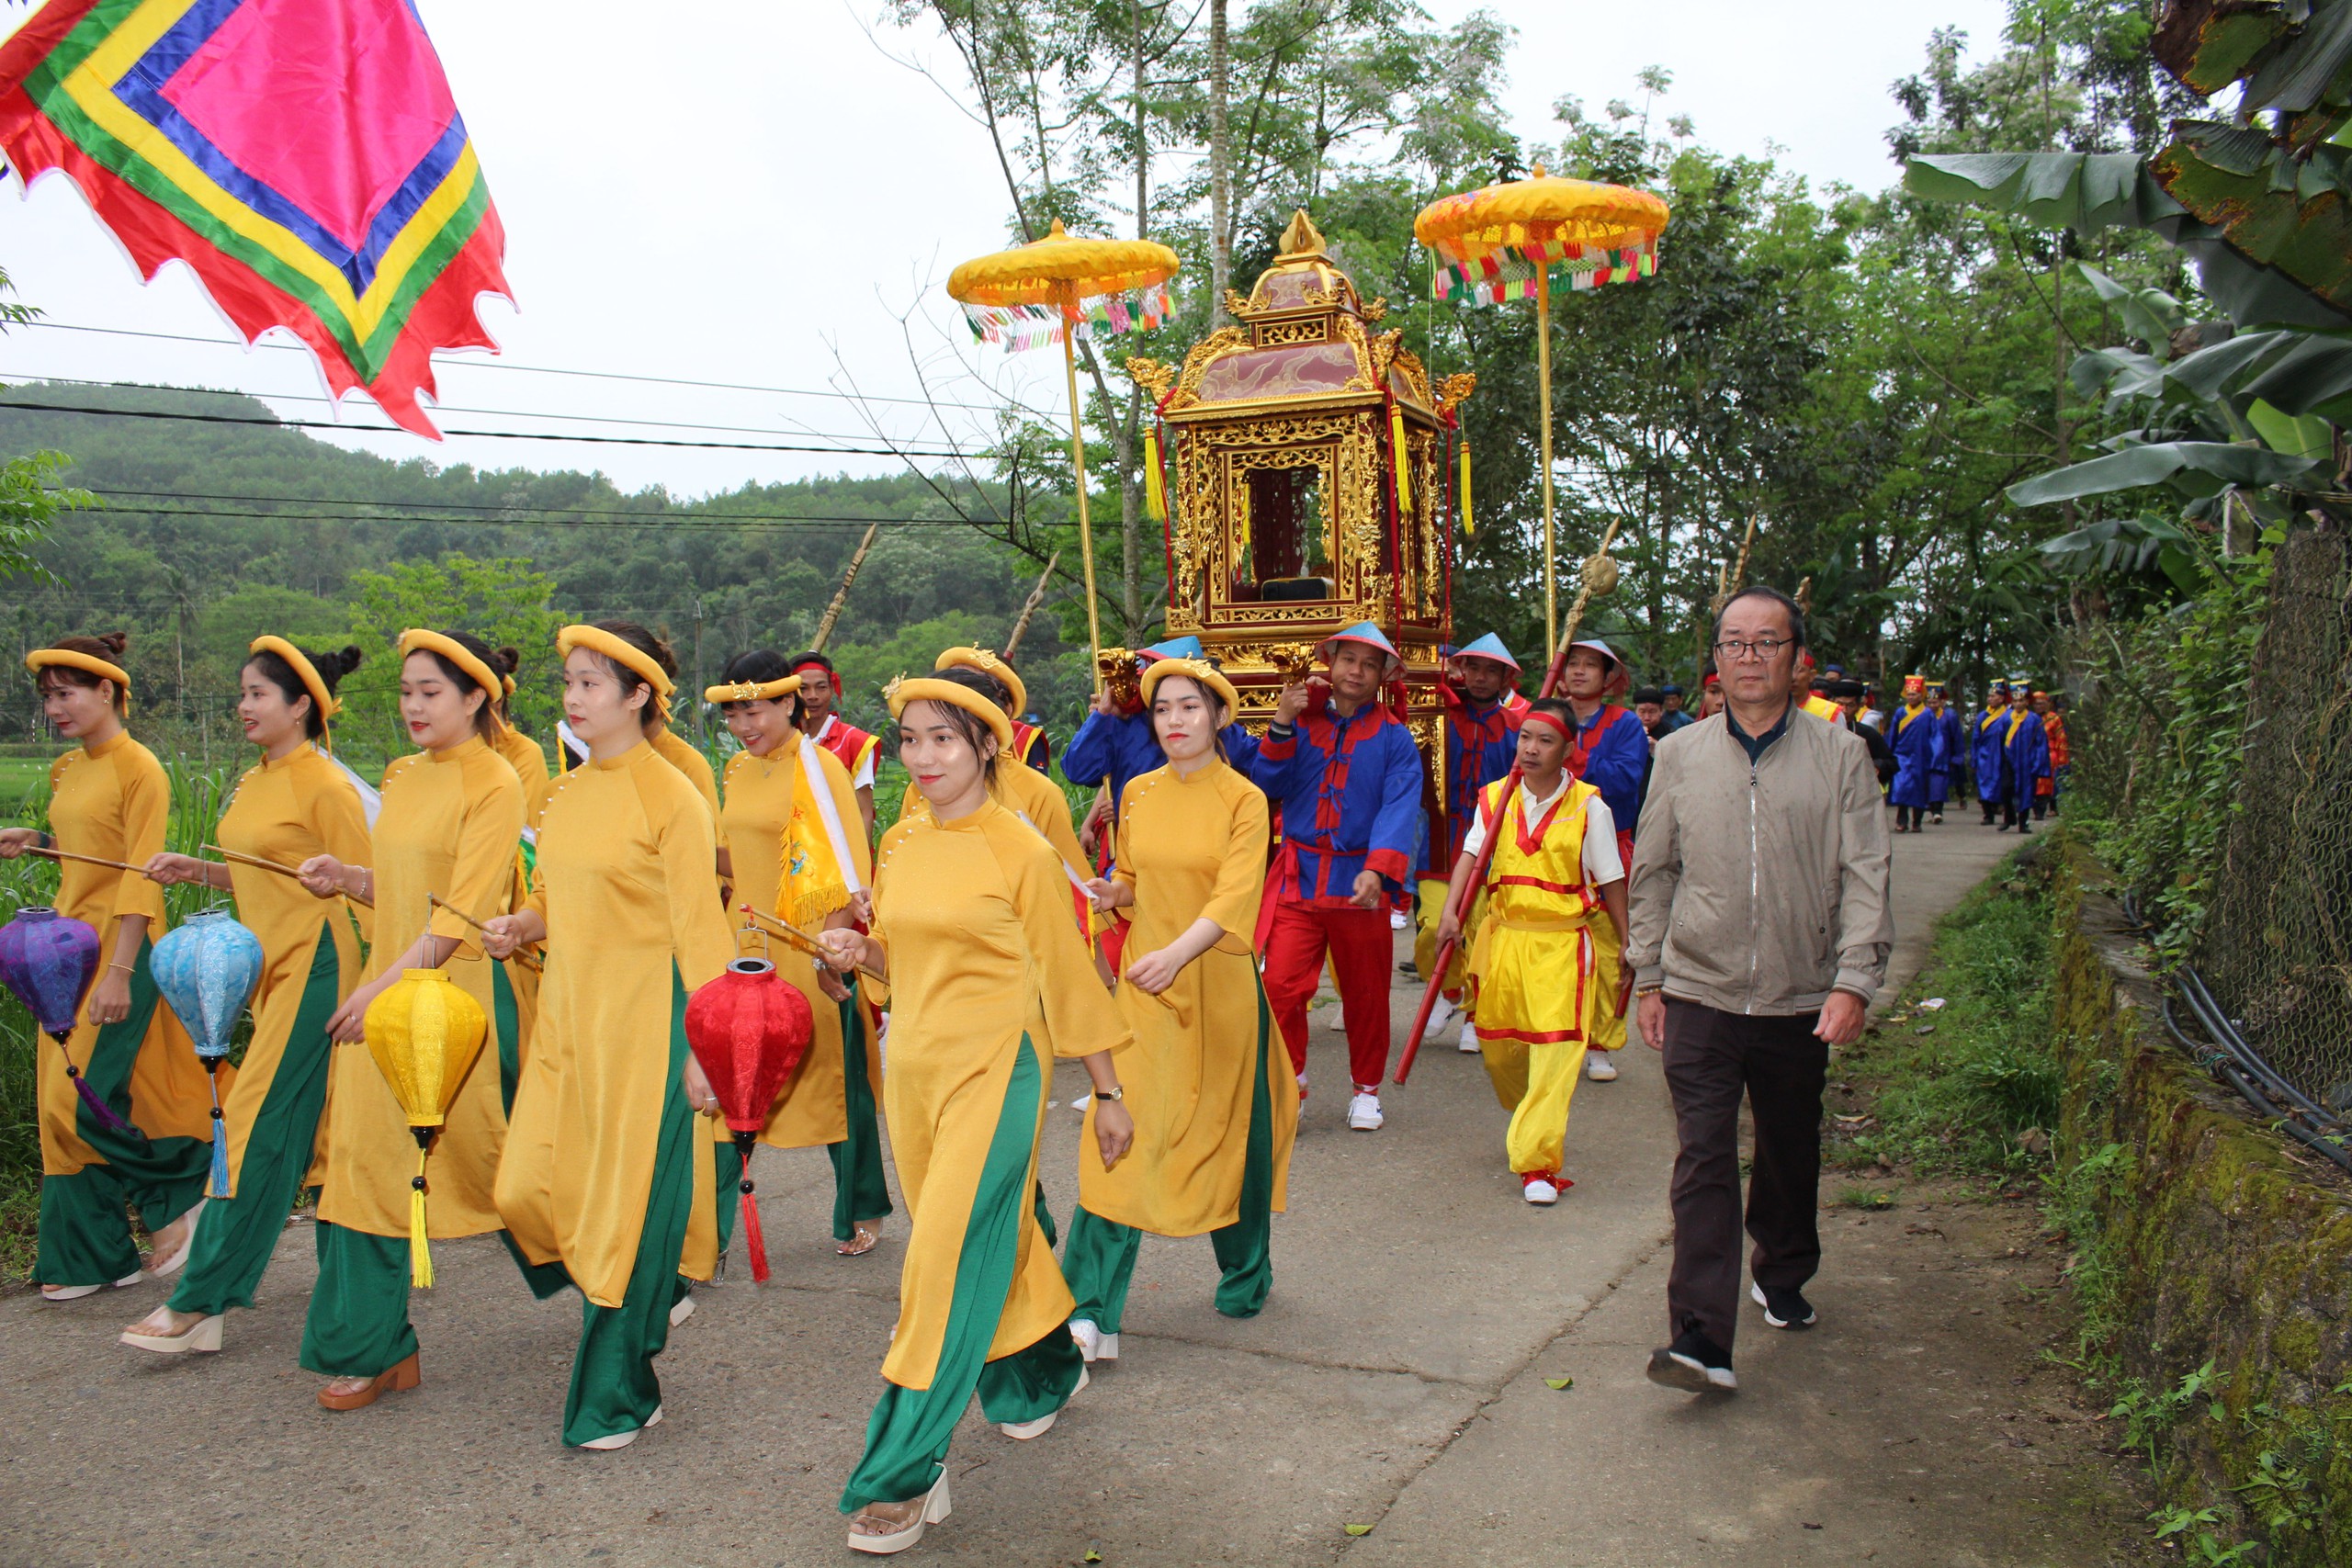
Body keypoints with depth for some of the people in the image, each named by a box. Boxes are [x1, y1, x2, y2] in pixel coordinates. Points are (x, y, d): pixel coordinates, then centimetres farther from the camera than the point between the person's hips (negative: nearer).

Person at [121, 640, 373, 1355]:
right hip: (269, 965, 9)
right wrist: (196, 870, 7)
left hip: (312, 966, -9)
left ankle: (199, 1303, -3)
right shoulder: (253, 784, 13)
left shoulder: (325, 786, -12)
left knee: (259, 1122, -7)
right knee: (313, 1129, 15)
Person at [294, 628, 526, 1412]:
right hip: (387, 987, 7)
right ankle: (370, 1349, 10)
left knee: (489, 1154, 4)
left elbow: (463, 912, -16)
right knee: (367, 1155, 3)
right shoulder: (404, 777, 12)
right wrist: (348, 879, -1)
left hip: (459, 990, -7)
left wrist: (387, 987, -18)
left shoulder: (494, 783, -11)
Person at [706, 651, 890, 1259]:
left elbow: (847, 871, -16)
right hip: (749, 946, 6)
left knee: (834, 1076, 6)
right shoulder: (738, 769, 11)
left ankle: (862, 1212, 23)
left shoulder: (817, 768, -10)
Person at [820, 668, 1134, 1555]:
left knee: (950, 1257, -10)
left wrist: (1108, 1092, 1)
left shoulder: (1021, 850, -9)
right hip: (913, 1064, 6)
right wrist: (859, 953, -4)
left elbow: (1067, 975, -4)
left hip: (994, 1068, -6)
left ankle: (905, 1475, -2)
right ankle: (1046, 1372, 43)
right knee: (995, 1239, 17)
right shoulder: (899, 846, 7)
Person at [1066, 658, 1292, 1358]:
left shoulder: (1244, 800, -5)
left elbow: (1235, 896, -18)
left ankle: (1245, 1276, 34)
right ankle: (1093, 1313, -5)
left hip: (1218, 982, -2)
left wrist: (1177, 953, -32)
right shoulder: (1139, 794, 7)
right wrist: (1112, 894, -3)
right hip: (1145, 982, 3)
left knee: (1229, 1131, 10)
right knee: (1121, 1134, -7)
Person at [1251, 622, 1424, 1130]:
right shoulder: (1301, 720, 9)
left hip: (1359, 882, -1)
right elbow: (1268, 785, 0)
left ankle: (1366, 1089, 30)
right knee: (1280, 984, -11)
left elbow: (1400, 807, -12)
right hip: (1298, 876, 1)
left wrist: (1378, 869, -28)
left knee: (1365, 993, 10)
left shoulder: (1394, 739, 1)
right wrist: (1280, 727, -13)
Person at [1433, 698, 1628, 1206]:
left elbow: (1610, 878, 2)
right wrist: (1450, 910, -18)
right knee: (1497, 1045, 13)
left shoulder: (1588, 806, -4)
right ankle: (1530, 1121, 42)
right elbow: (1471, 855, -3)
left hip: (1562, 943, -3)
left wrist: (1626, 941, 5)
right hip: (1503, 936, 4)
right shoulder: (1495, 797, 4)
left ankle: (1537, 1162, -7)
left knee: (1556, 1051, -11)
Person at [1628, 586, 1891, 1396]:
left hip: (1800, 1002, 1)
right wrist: (1648, 977, 8)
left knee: (1790, 1155, 16)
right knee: (1703, 1162, -8)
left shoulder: (1840, 754, 1)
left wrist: (1855, 980, -13)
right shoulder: (1681, 754, 5)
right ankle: (1702, 1340, -9)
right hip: (1699, 995, 0)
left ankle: (1783, 1278, 41)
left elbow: (1864, 878, -3)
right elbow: (1653, 872, 10)